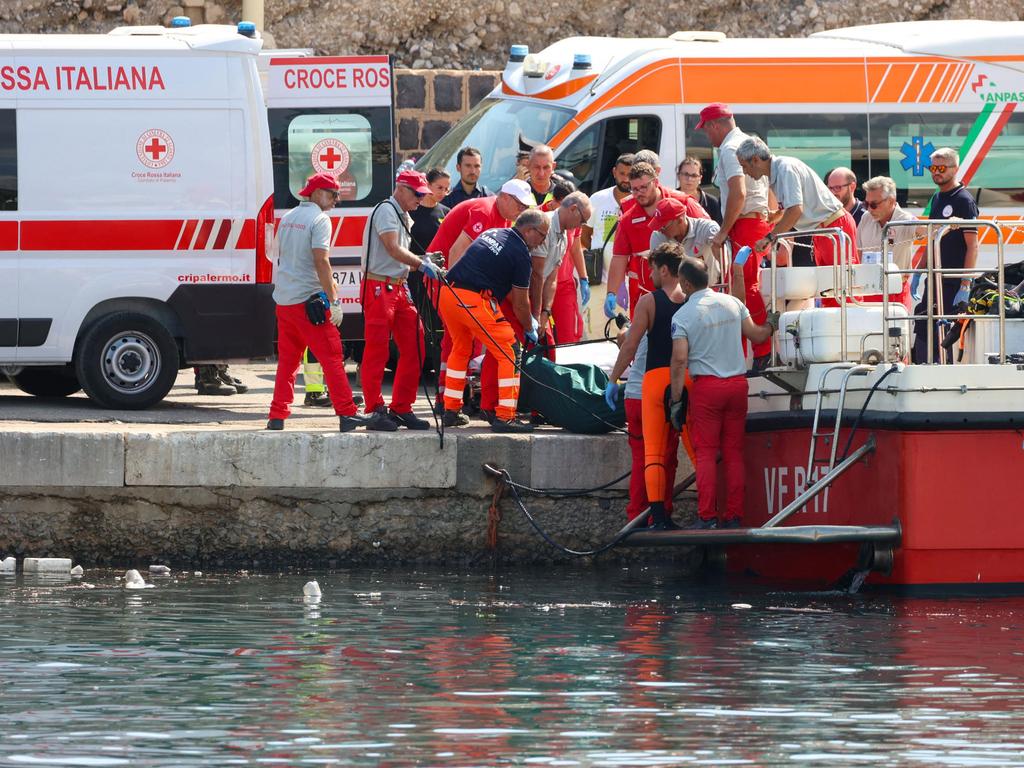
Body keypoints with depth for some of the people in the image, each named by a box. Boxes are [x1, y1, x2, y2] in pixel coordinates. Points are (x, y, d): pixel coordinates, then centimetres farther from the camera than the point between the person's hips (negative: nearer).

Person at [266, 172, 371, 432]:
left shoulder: (287, 218, 16)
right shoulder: (319, 219, -9)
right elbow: (321, 261, -17)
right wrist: (333, 300, -17)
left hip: (283, 298, 8)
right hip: (308, 300, -8)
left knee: (287, 360, 13)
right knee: (332, 357, -6)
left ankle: (277, 416, 12)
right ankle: (347, 414, -11)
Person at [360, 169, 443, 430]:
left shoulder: (404, 218, 21)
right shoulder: (386, 211, -9)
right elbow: (393, 249, -21)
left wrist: (423, 261, 5)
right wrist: (422, 264, -25)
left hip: (400, 288, 10)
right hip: (379, 288, -10)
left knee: (413, 349, 6)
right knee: (377, 351, -8)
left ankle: (401, 409, 12)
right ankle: (376, 411, -8)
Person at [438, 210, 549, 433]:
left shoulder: (492, 234, 22)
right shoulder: (520, 253, -3)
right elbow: (520, 303, 3)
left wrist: (529, 319, 36)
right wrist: (530, 330, 21)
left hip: (448, 293, 8)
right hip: (475, 300, -8)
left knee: (461, 349, 26)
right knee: (509, 354, 0)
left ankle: (450, 411, 28)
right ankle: (504, 416, -3)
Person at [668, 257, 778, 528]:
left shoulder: (683, 315, -7)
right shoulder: (732, 303, 5)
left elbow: (679, 360, -12)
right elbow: (757, 335, 13)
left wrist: (676, 401, -7)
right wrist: (771, 324, 36)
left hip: (706, 386, -4)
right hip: (737, 383, 4)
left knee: (706, 453, -1)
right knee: (734, 453, 7)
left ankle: (707, 517, -8)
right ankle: (733, 517, 6)